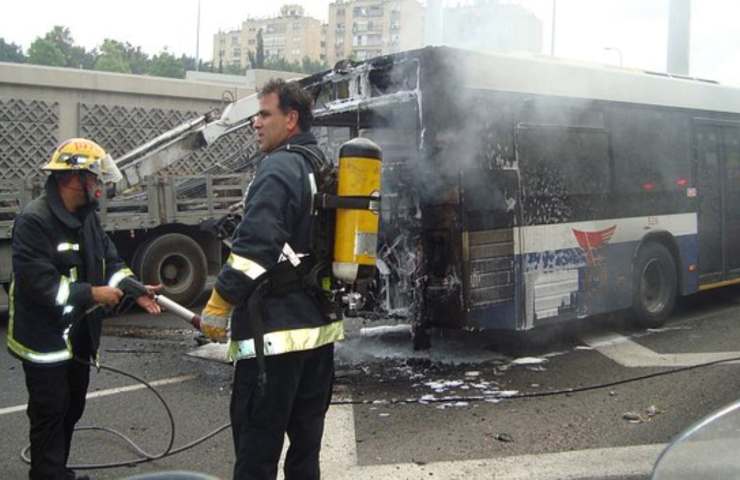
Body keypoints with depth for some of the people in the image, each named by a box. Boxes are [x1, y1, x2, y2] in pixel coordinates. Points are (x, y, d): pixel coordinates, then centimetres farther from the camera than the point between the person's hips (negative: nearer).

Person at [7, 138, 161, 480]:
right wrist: (92, 294, -22)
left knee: (72, 409, 20)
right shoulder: (34, 221, -22)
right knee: (50, 413, 0)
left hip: (78, 337, 9)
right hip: (45, 340, -9)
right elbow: (39, 283, -27)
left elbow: (109, 260, 10)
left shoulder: (87, 217, 6)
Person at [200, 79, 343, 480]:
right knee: (306, 440, 18)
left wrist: (218, 305, -15)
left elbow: (254, 247, -23)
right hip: (320, 327, 10)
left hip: (275, 332, -9)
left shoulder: (279, 168, -13)